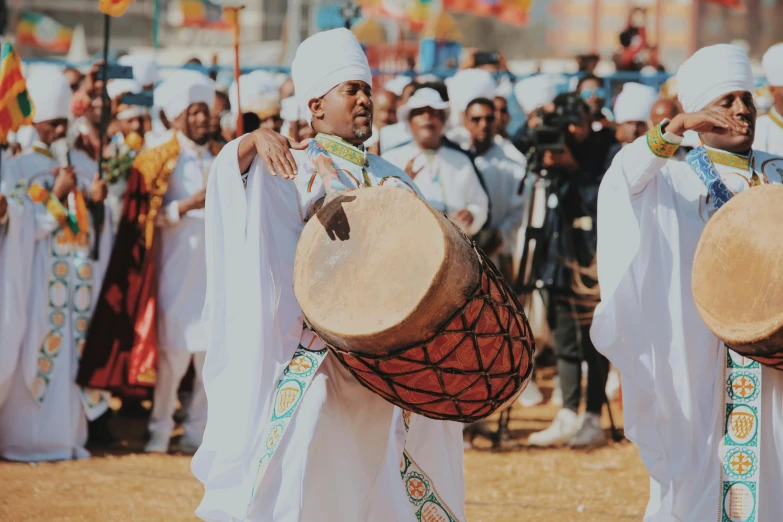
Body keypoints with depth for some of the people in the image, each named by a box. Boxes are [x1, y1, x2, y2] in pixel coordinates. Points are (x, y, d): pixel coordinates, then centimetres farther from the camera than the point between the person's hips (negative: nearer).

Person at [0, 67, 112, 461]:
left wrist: (97, 201, -8)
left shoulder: (83, 164, 11)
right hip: (36, 280, -5)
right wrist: (58, 195, -14)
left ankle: (69, 434, 10)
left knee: (75, 351, 5)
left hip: (79, 277, 5)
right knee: (34, 353, -6)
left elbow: (99, 227, 12)